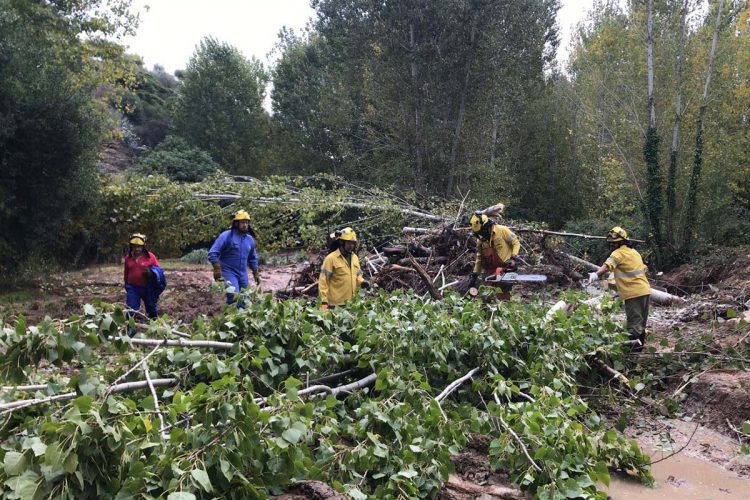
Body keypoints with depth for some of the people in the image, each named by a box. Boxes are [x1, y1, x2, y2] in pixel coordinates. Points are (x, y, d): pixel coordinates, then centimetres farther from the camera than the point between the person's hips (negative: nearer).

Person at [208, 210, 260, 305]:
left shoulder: (250, 239, 9)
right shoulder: (226, 236, -11)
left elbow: (253, 258, 22)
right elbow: (212, 253, -14)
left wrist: (256, 274, 18)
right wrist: (217, 270, -22)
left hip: (243, 275, 6)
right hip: (228, 272, -6)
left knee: (243, 302, 10)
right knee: (234, 297, -25)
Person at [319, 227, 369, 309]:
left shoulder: (355, 257, 11)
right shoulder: (331, 258, -10)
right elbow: (323, 281, -11)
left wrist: (362, 282, 0)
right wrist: (324, 301, -15)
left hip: (352, 303, 6)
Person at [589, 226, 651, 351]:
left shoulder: (619, 253, -10)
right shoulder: (634, 252, 17)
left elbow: (609, 264, -30)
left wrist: (597, 274, -45)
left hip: (634, 293, -9)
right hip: (645, 290, 9)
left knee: (634, 323, -9)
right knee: (641, 322, 16)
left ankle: (634, 348, -10)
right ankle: (640, 345, 24)